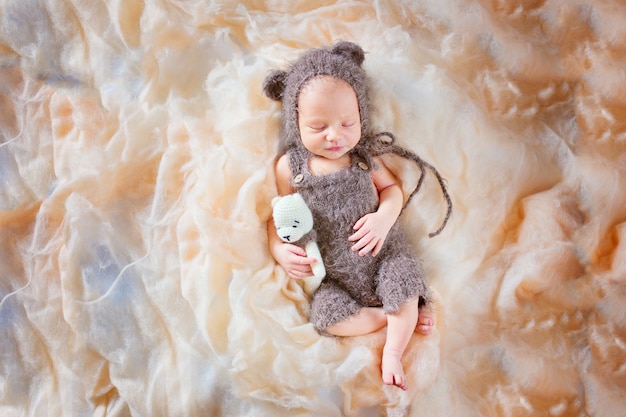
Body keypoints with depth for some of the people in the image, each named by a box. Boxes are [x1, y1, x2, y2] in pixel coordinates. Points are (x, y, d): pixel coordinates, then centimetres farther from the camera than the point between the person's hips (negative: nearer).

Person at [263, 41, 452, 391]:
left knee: (404, 293, -23)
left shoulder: (364, 154, -4)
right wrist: (279, 249, -14)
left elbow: (392, 188, 4)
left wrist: (384, 217, -17)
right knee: (327, 316, -18)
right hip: (336, 274, 1)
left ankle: (392, 354, -1)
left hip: (383, 251, 0)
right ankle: (403, 318, -3)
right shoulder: (290, 166, -5)